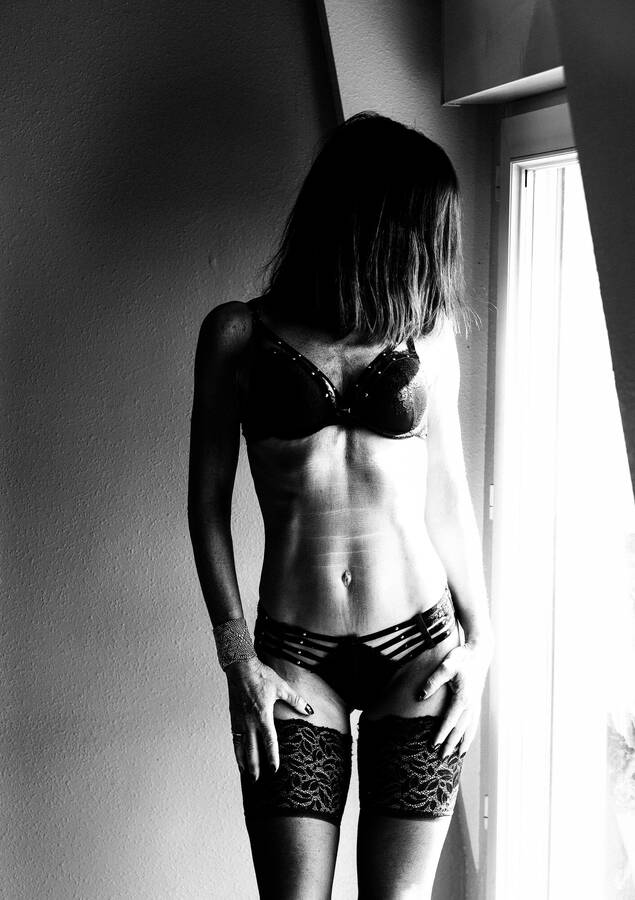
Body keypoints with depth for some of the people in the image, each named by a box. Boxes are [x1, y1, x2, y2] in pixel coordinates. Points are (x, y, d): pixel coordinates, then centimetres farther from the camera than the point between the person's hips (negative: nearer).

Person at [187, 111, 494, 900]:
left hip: (419, 652, 2)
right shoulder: (238, 334, -1)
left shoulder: (427, 338, 5)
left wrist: (479, 640, 4)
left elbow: (448, 494, 10)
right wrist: (237, 656, -4)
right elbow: (207, 500, 1)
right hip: (295, 659, -1)